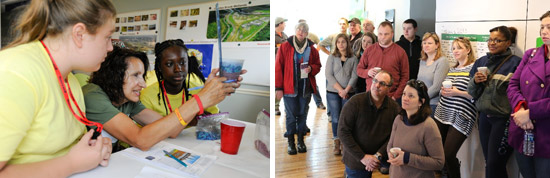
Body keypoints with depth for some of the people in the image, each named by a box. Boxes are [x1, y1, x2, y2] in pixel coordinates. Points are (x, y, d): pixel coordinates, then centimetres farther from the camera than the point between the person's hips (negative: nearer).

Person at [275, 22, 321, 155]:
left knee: (303, 115, 10)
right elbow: (278, 68, -3)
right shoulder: (285, 47, -1)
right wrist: (278, 88, -8)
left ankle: (301, 141, 23)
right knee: (291, 116, 2)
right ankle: (291, 142, 14)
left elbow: (318, 65, 16)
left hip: (306, 88, 3)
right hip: (289, 88, -3)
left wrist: (311, 68, -9)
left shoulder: (311, 48, 8)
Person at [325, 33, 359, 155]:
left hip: (349, 93, 0)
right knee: (336, 118, 2)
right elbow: (328, 74, -3)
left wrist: (346, 90, -13)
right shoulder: (332, 57, 4)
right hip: (333, 92, 0)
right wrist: (340, 89, -11)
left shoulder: (353, 59, 5)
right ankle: (337, 144, 9)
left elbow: (354, 76, -1)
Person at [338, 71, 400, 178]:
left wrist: (378, 155, -17)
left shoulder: (394, 108, -5)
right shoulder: (355, 102, -14)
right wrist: (362, 157, -17)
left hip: (379, 159, 3)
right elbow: (343, 131, -16)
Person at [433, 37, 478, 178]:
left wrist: (457, 92, -18)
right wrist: (443, 91, 7)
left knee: (448, 155, -9)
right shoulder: (451, 69, 16)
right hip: (442, 113, 7)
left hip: (461, 117, -7)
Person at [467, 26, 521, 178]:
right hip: (484, 117, 5)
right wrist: (475, 81, -8)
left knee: (494, 165, -1)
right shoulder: (481, 62, 9)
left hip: (504, 118, -5)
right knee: (489, 163, 13)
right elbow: (472, 92, 11)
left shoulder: (515, 63, -8)